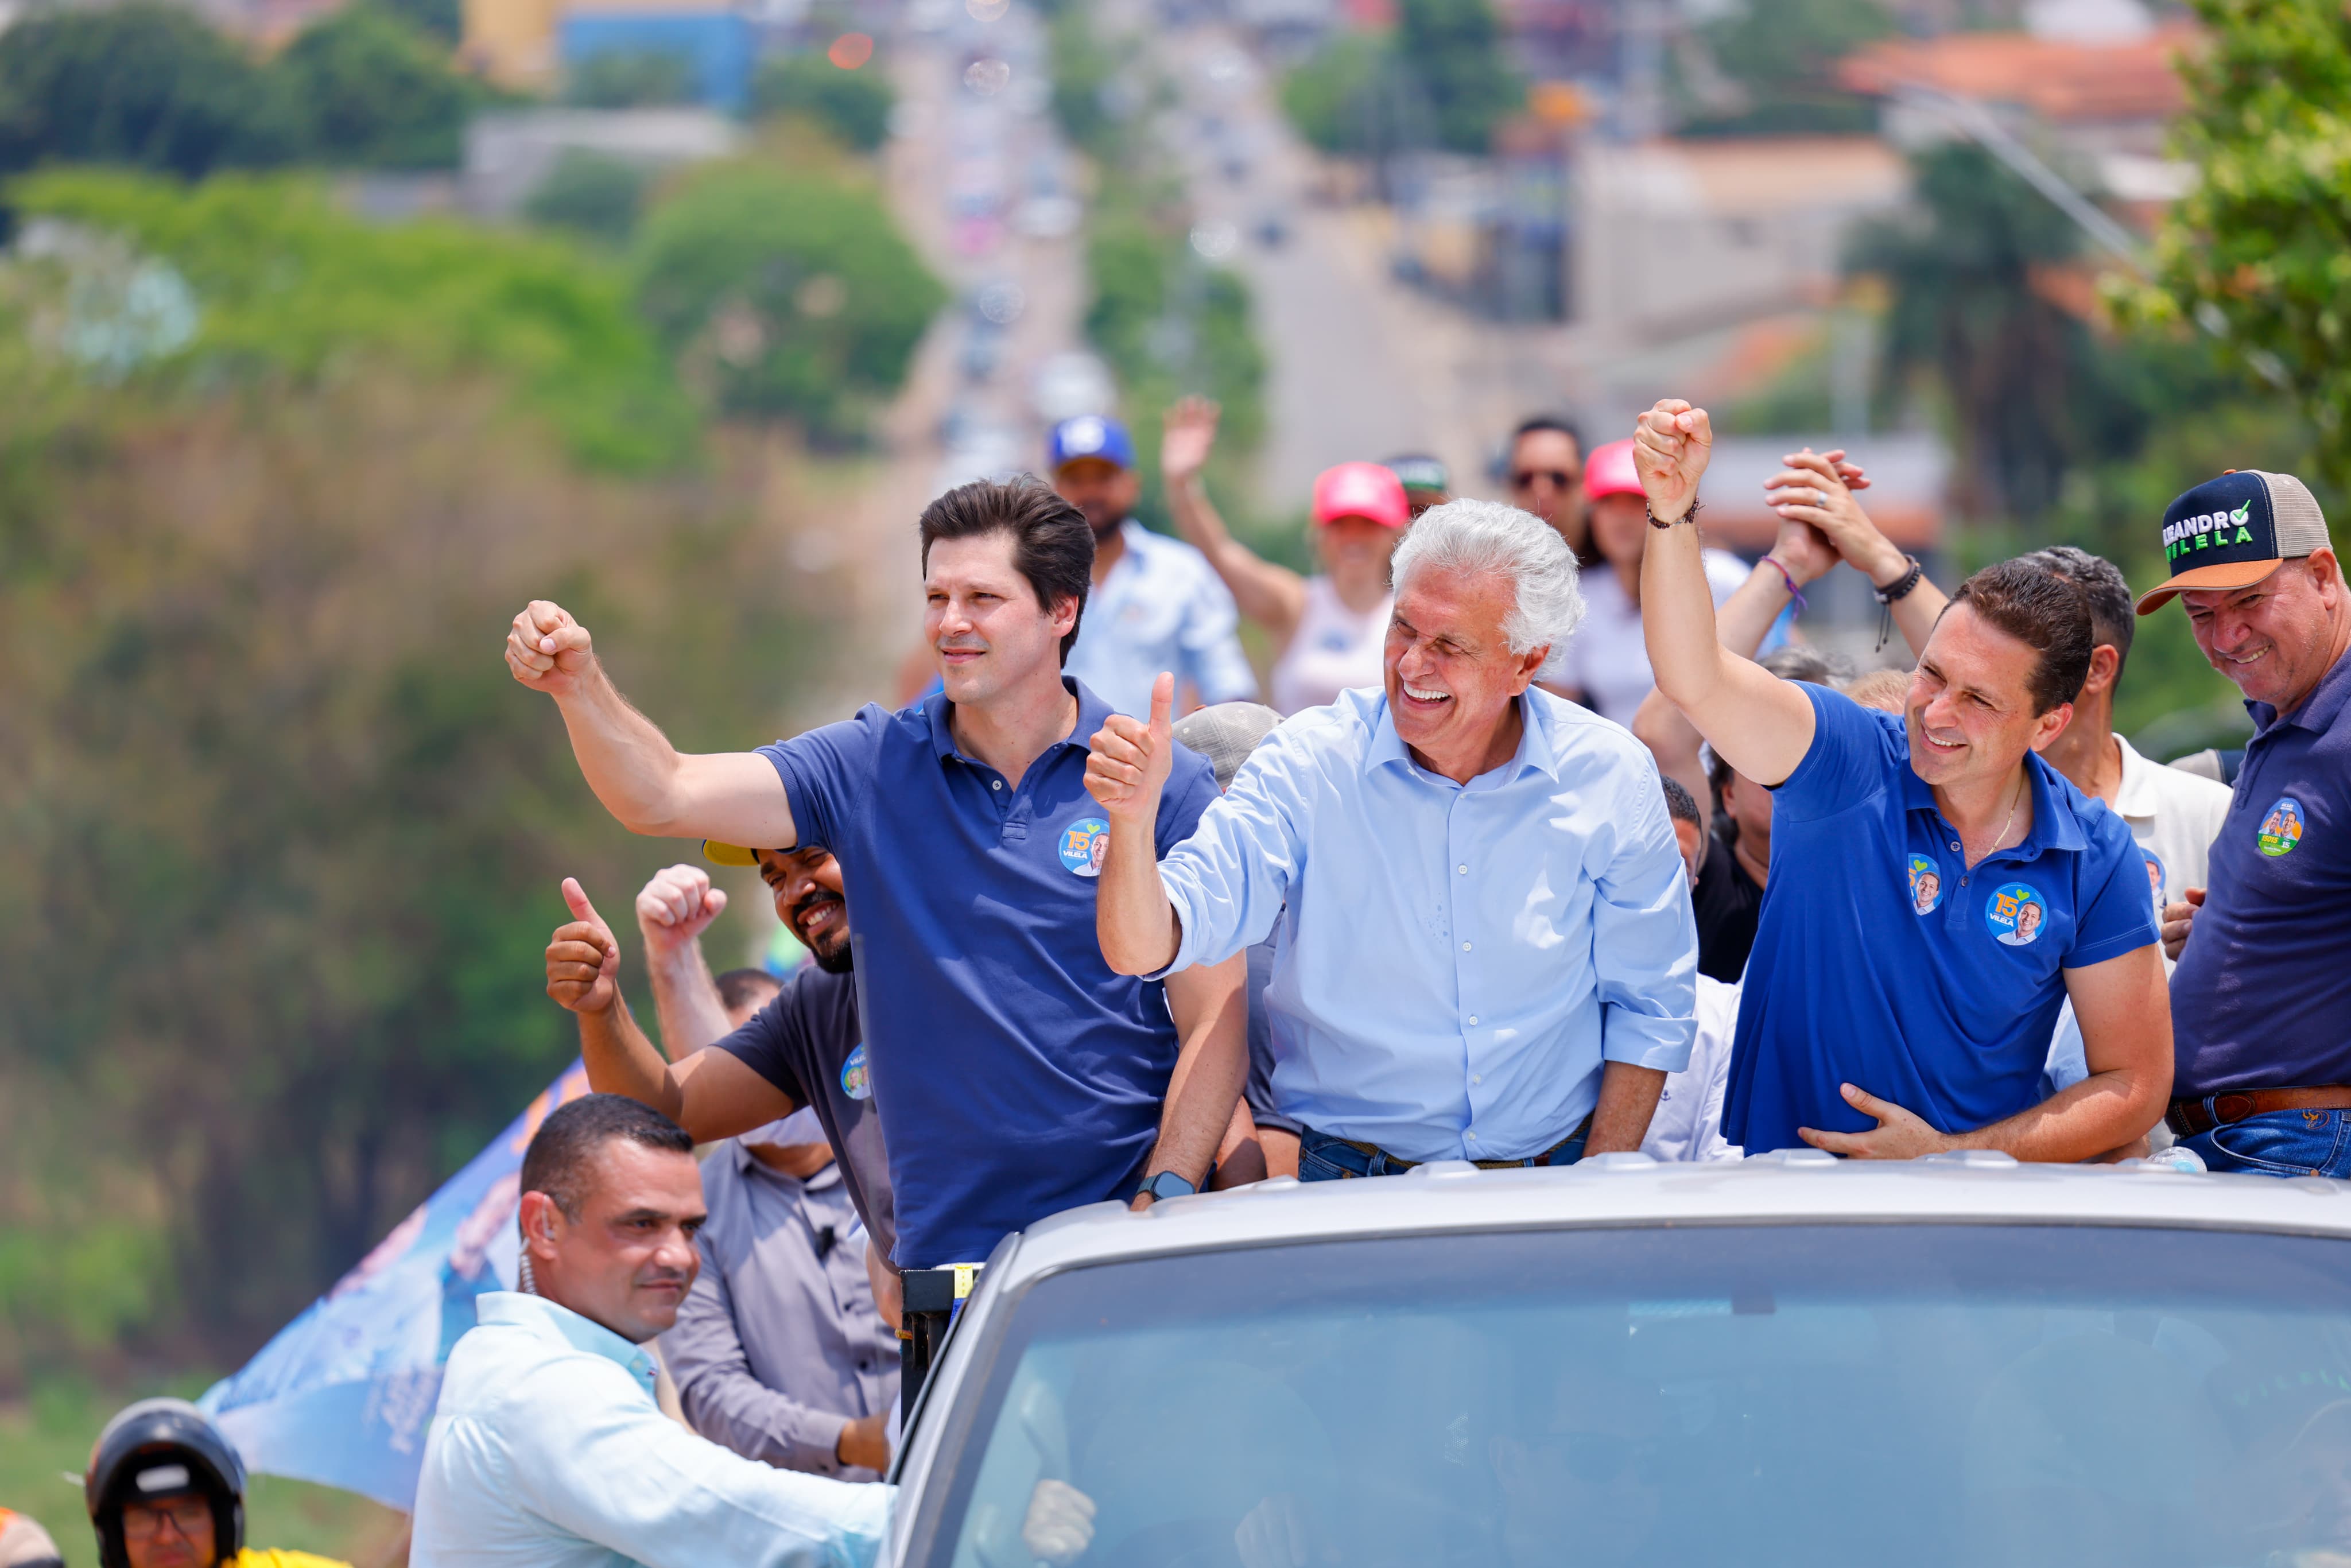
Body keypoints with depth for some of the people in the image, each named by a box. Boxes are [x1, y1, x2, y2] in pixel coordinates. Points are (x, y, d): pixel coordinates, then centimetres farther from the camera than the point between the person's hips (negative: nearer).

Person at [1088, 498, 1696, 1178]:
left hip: (1550, 1187, 1)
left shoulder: (1611, 778, -1)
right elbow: (1144, 950, -13)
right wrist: (1134, 818, -33)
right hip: (1348, 1193, -1)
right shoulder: (1309, 765, -6)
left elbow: (1647, 1007, 9)